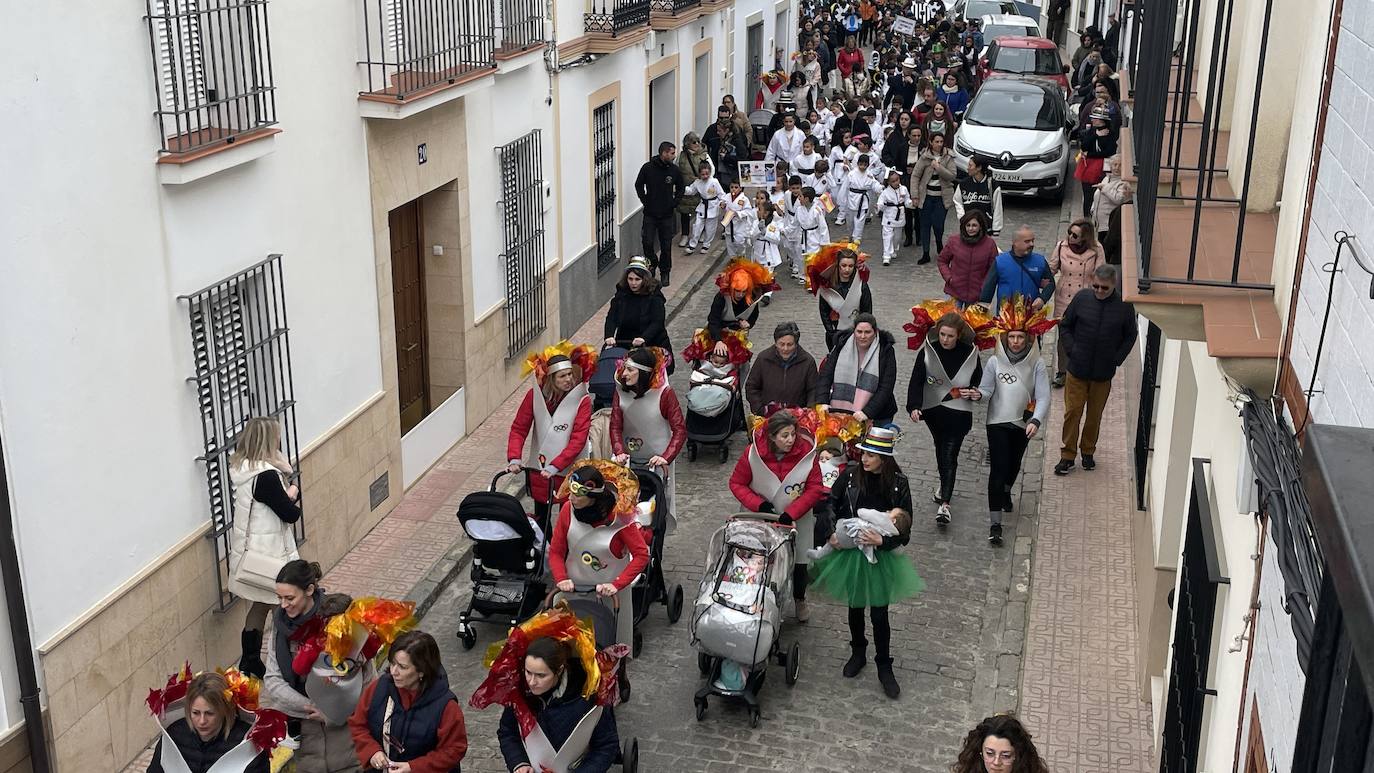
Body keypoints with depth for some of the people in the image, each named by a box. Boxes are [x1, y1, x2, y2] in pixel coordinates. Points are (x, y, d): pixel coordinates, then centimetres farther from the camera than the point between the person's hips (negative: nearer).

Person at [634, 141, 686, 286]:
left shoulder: (675, 170, -2)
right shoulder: (648, 168, -8)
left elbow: (681, 188, 13)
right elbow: (638, 185, 6)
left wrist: (674, 202, 3)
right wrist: (645, 201, 0)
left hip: (667, 214, 1)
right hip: (650, 214, -1)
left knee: (666, 246, 2)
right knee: (648, 243, -6)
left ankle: (665, 273, 16)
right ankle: (652, 264, 20)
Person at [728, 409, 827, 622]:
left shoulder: (807, 452, -18)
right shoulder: (754, 453, -18)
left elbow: (814, 489, -13)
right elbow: (736, 483, -8)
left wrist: (790, 514, -20)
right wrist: (760, 505, -20)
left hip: (797, 519, 1)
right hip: (761, 518, -1)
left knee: (799, 562, 14)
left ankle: (799, 600, 41)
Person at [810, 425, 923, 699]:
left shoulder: (898, 483, -14)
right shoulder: (849, 476, -10)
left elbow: (904, 528, -10)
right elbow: (829, 506, 3)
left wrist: (881, 540, -26)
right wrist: (830, 534, -10)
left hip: (881, 556, -2)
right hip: (850, 553, 2)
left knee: (879, 614, 3)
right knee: (855, 607, 18)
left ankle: (884, 667, 21)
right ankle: (858, 653, 41)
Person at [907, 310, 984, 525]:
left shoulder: (970, 353, -5)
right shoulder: (927, 352, -7)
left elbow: (978, 380, 8)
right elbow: (916, 381, -10)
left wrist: (977, 393, -14)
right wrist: (914, 406, -22)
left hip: (959, 412, -2)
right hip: (933, 409, 2)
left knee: (949, 454, -6)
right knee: (941, 449, 17)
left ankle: (944, 503, -8)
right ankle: (945, 487, 36)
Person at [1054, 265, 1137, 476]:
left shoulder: (1124, 306, -7)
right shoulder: (1082, 298, -6)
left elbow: (1130, 336, 7)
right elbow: (1065, 326, 6)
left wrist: (1116, 359, -2)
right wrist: (1071, 350, -4)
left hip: (1103, 373, 0)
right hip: (1078, 369, 0)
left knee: (1095, 414, 13)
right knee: (1073, 411, 2)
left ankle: (1088, 451, 31)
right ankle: (1067, 455, 12)